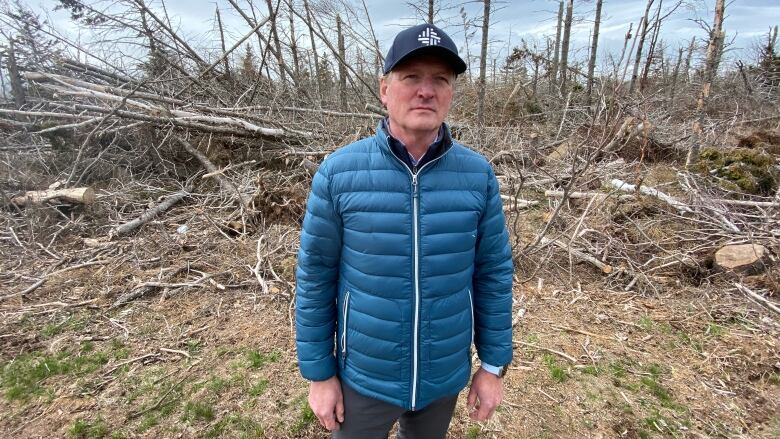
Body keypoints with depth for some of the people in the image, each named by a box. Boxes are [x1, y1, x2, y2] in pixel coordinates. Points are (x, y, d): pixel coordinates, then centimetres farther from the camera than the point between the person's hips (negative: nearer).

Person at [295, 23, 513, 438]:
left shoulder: (478, 174, -11)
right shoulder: (338, 172, -17)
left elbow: (494, 273, -3)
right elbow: (315, 277, -10)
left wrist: (493, 364, 2)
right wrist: (319, 372, -5)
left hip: (445, 374, 3)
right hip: (363, 376, -2)